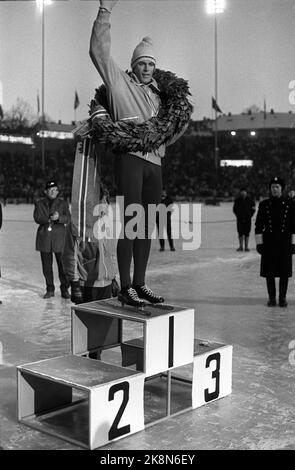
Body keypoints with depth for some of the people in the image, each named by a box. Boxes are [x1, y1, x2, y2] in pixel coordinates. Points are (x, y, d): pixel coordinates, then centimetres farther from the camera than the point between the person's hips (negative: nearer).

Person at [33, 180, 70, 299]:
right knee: (46, 265, 3)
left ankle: (65, 289, 4)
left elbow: (67, 218, -1)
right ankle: (50, 290, 15)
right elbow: (37, 218, -2)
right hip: (44, 237, 1)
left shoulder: (63, 203, 11)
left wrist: (59, 218, -20)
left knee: (62, 264, -5)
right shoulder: (39, 204, 11)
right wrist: (49, 219, -17)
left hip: (59, 237, -1)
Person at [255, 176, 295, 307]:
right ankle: (272, 298, 13)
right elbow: (258, 225, 2)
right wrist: (259, 243, -4)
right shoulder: (264, 204, 2)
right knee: (269, 272, 2)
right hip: (269, 243, 0)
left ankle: (282, 298, 12)